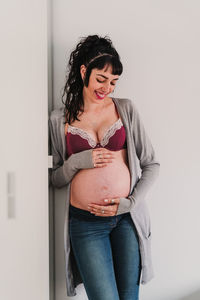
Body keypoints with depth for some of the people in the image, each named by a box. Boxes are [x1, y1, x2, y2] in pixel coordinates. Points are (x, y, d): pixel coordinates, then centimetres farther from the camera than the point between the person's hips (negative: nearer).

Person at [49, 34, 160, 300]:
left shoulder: (126, 109, 4)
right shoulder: (59, 119, 3)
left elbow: (152, 165, 5)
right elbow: (55, 179, 6)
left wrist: (131, 203, -7)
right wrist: (77, 162, -12)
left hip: (127, 217, 1)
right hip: (85, 222, -1)